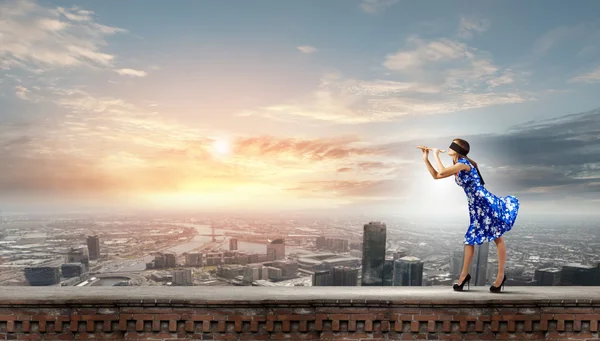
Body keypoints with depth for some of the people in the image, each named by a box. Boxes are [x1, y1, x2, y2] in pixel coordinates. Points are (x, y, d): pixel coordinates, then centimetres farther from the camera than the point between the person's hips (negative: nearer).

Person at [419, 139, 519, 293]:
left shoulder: (464, 163, -14)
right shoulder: (457, 168, 13)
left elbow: (442, 172, -23)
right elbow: (436, 175, 18)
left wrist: (436, 155, -9)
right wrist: (426, 159, 12)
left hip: (486, 202, -10)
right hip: (475, 206, 10)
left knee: (498, 238, 1)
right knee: (470, 239, 11)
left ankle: (501, 275, 7)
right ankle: (464, 274, 18)